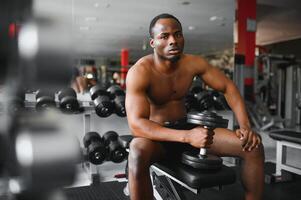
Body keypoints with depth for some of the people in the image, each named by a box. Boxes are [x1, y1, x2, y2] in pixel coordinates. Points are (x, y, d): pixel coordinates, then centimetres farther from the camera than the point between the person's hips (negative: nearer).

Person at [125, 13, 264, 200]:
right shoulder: (140, 72, -23)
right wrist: (187, 137, -41)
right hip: (157, 135, -4)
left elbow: (228, 87, 2)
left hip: (186, 128, 5)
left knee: (254, 147, -9)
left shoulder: (194, 63, -7)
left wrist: (245, 126, -13)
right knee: (138, 152, -42)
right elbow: (136, 124, -32)